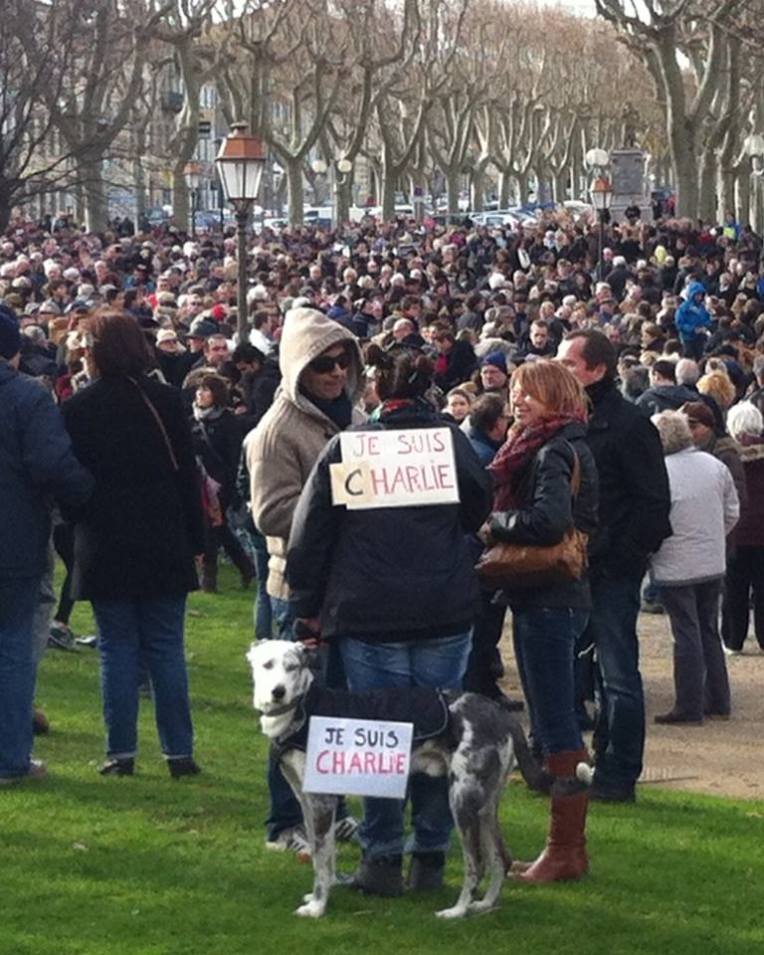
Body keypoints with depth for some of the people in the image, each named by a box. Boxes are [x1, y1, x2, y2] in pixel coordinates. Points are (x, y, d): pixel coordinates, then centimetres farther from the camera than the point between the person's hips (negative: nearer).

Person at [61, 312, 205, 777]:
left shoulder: (78, 408, -5)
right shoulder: (166, 400, -1)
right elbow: (188, 473, 1)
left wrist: (73, 544, 9)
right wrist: (195, 542, 6)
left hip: (104, 547, -1)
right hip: (164, 546, 1)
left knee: (118, 650, 4)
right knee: (167, 649, 6)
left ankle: (122, 752, 3)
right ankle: (180, 752, 5)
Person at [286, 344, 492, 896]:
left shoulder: (345, 448, -1)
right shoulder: (451, 440, 2)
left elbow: (309, 534, 2)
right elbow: (479, 511, 16)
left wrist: (309, 606, 11)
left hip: (370, 616, -1)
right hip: (447, 612, 2)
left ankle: (382, 859, 3)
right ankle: (431, 858, 12)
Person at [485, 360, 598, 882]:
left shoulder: (554, 452, -14)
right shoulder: (555, 447, 17)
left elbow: (549, 520, -28)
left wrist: (493, 523, -14)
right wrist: (500, 524, 1)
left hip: (549, 602, -11)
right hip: (553, 598, 11)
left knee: (555, 727, -6)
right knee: (561, 726, 14)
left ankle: (564, 850, -2)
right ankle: (572, 845, 21)